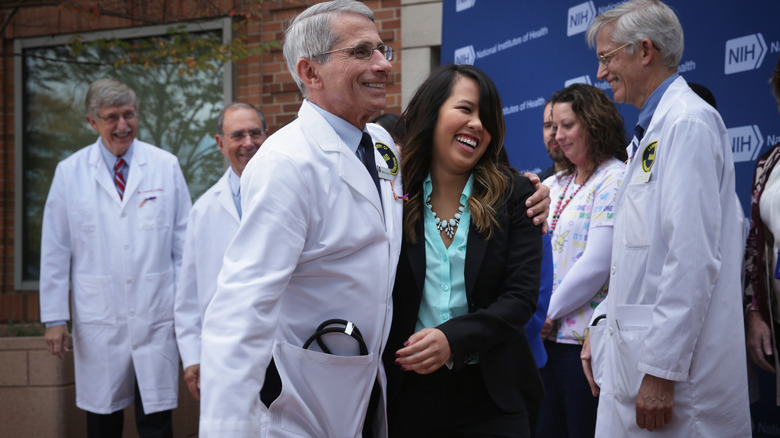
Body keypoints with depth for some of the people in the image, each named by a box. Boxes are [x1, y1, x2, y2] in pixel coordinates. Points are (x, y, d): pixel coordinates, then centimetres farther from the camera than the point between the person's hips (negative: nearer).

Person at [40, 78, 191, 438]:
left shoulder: (166, 167, 5)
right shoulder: (70, 172, 5)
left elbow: (184, 242, 7)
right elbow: (55, 252, 6)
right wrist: (55, 317, 2)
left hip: (156, 320, 0)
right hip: (98, 323, 1)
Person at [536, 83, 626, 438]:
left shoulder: (614, 180, -9)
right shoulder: (554, 185, 15)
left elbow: (596, 265, -15)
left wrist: (551, 312, -9)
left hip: (584, 339, -8)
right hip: (546, 335, 8)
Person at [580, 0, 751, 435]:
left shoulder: (689, 123, -13)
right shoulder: (650, 130, 19)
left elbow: (693, 257, -21)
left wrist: (663, 370, -22)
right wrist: (603, 325, 18)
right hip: (631, 359, 9)